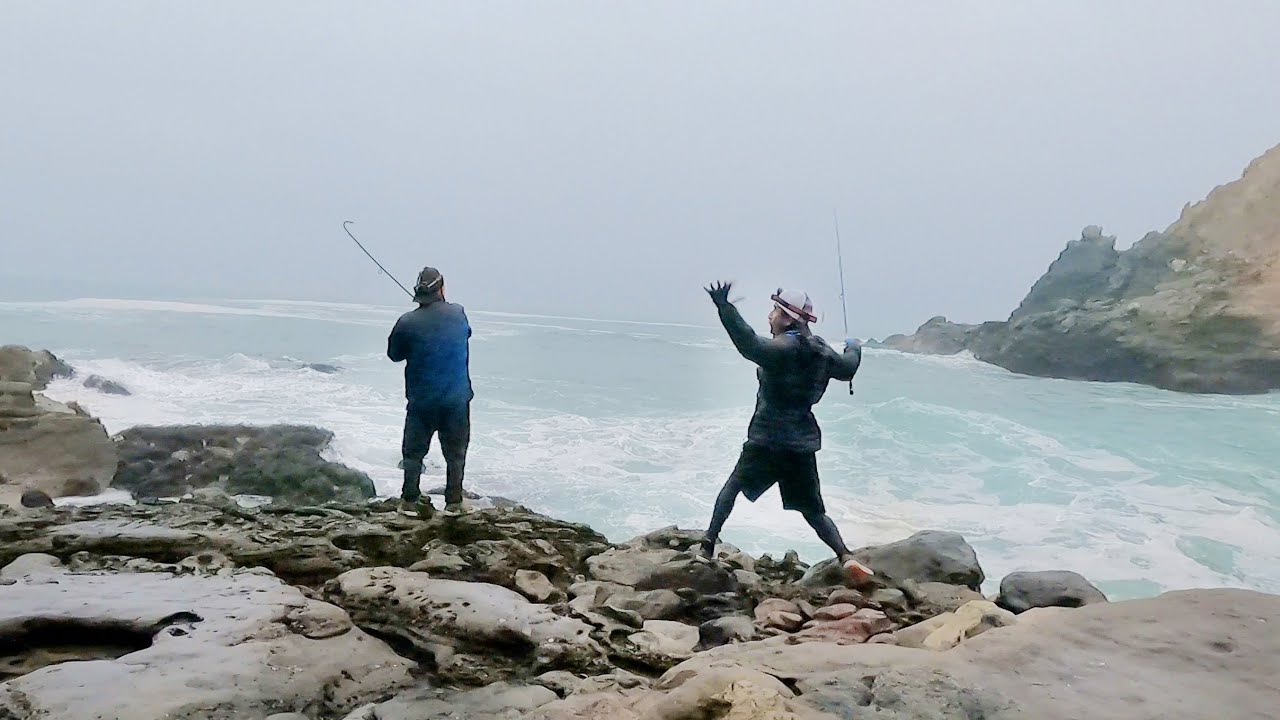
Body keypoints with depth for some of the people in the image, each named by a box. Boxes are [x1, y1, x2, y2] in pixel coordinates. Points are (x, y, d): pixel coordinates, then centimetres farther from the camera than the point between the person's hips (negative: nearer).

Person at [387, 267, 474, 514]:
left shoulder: (407, 322, -11)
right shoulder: (459, 314, -5)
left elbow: (394, 354, 3)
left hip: (421, 400, -1)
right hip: (457, 399, 1)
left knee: (413, 451, 13)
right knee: (455, 452, 11)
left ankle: (411, 498, 16)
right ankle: (454, 501, 13)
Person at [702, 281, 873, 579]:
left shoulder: (781, 348, -16)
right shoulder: (819, 350, 4)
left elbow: (750, 345, -34)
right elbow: (847, 368, 19)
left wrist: (724, 307, -38)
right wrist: (853, 347, 40)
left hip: (767, 439, -5)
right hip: (803, 443, 5)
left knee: (733, 486, 16)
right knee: (813, 511, 12)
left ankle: (709, 541, 13)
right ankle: (846, 557, -3)